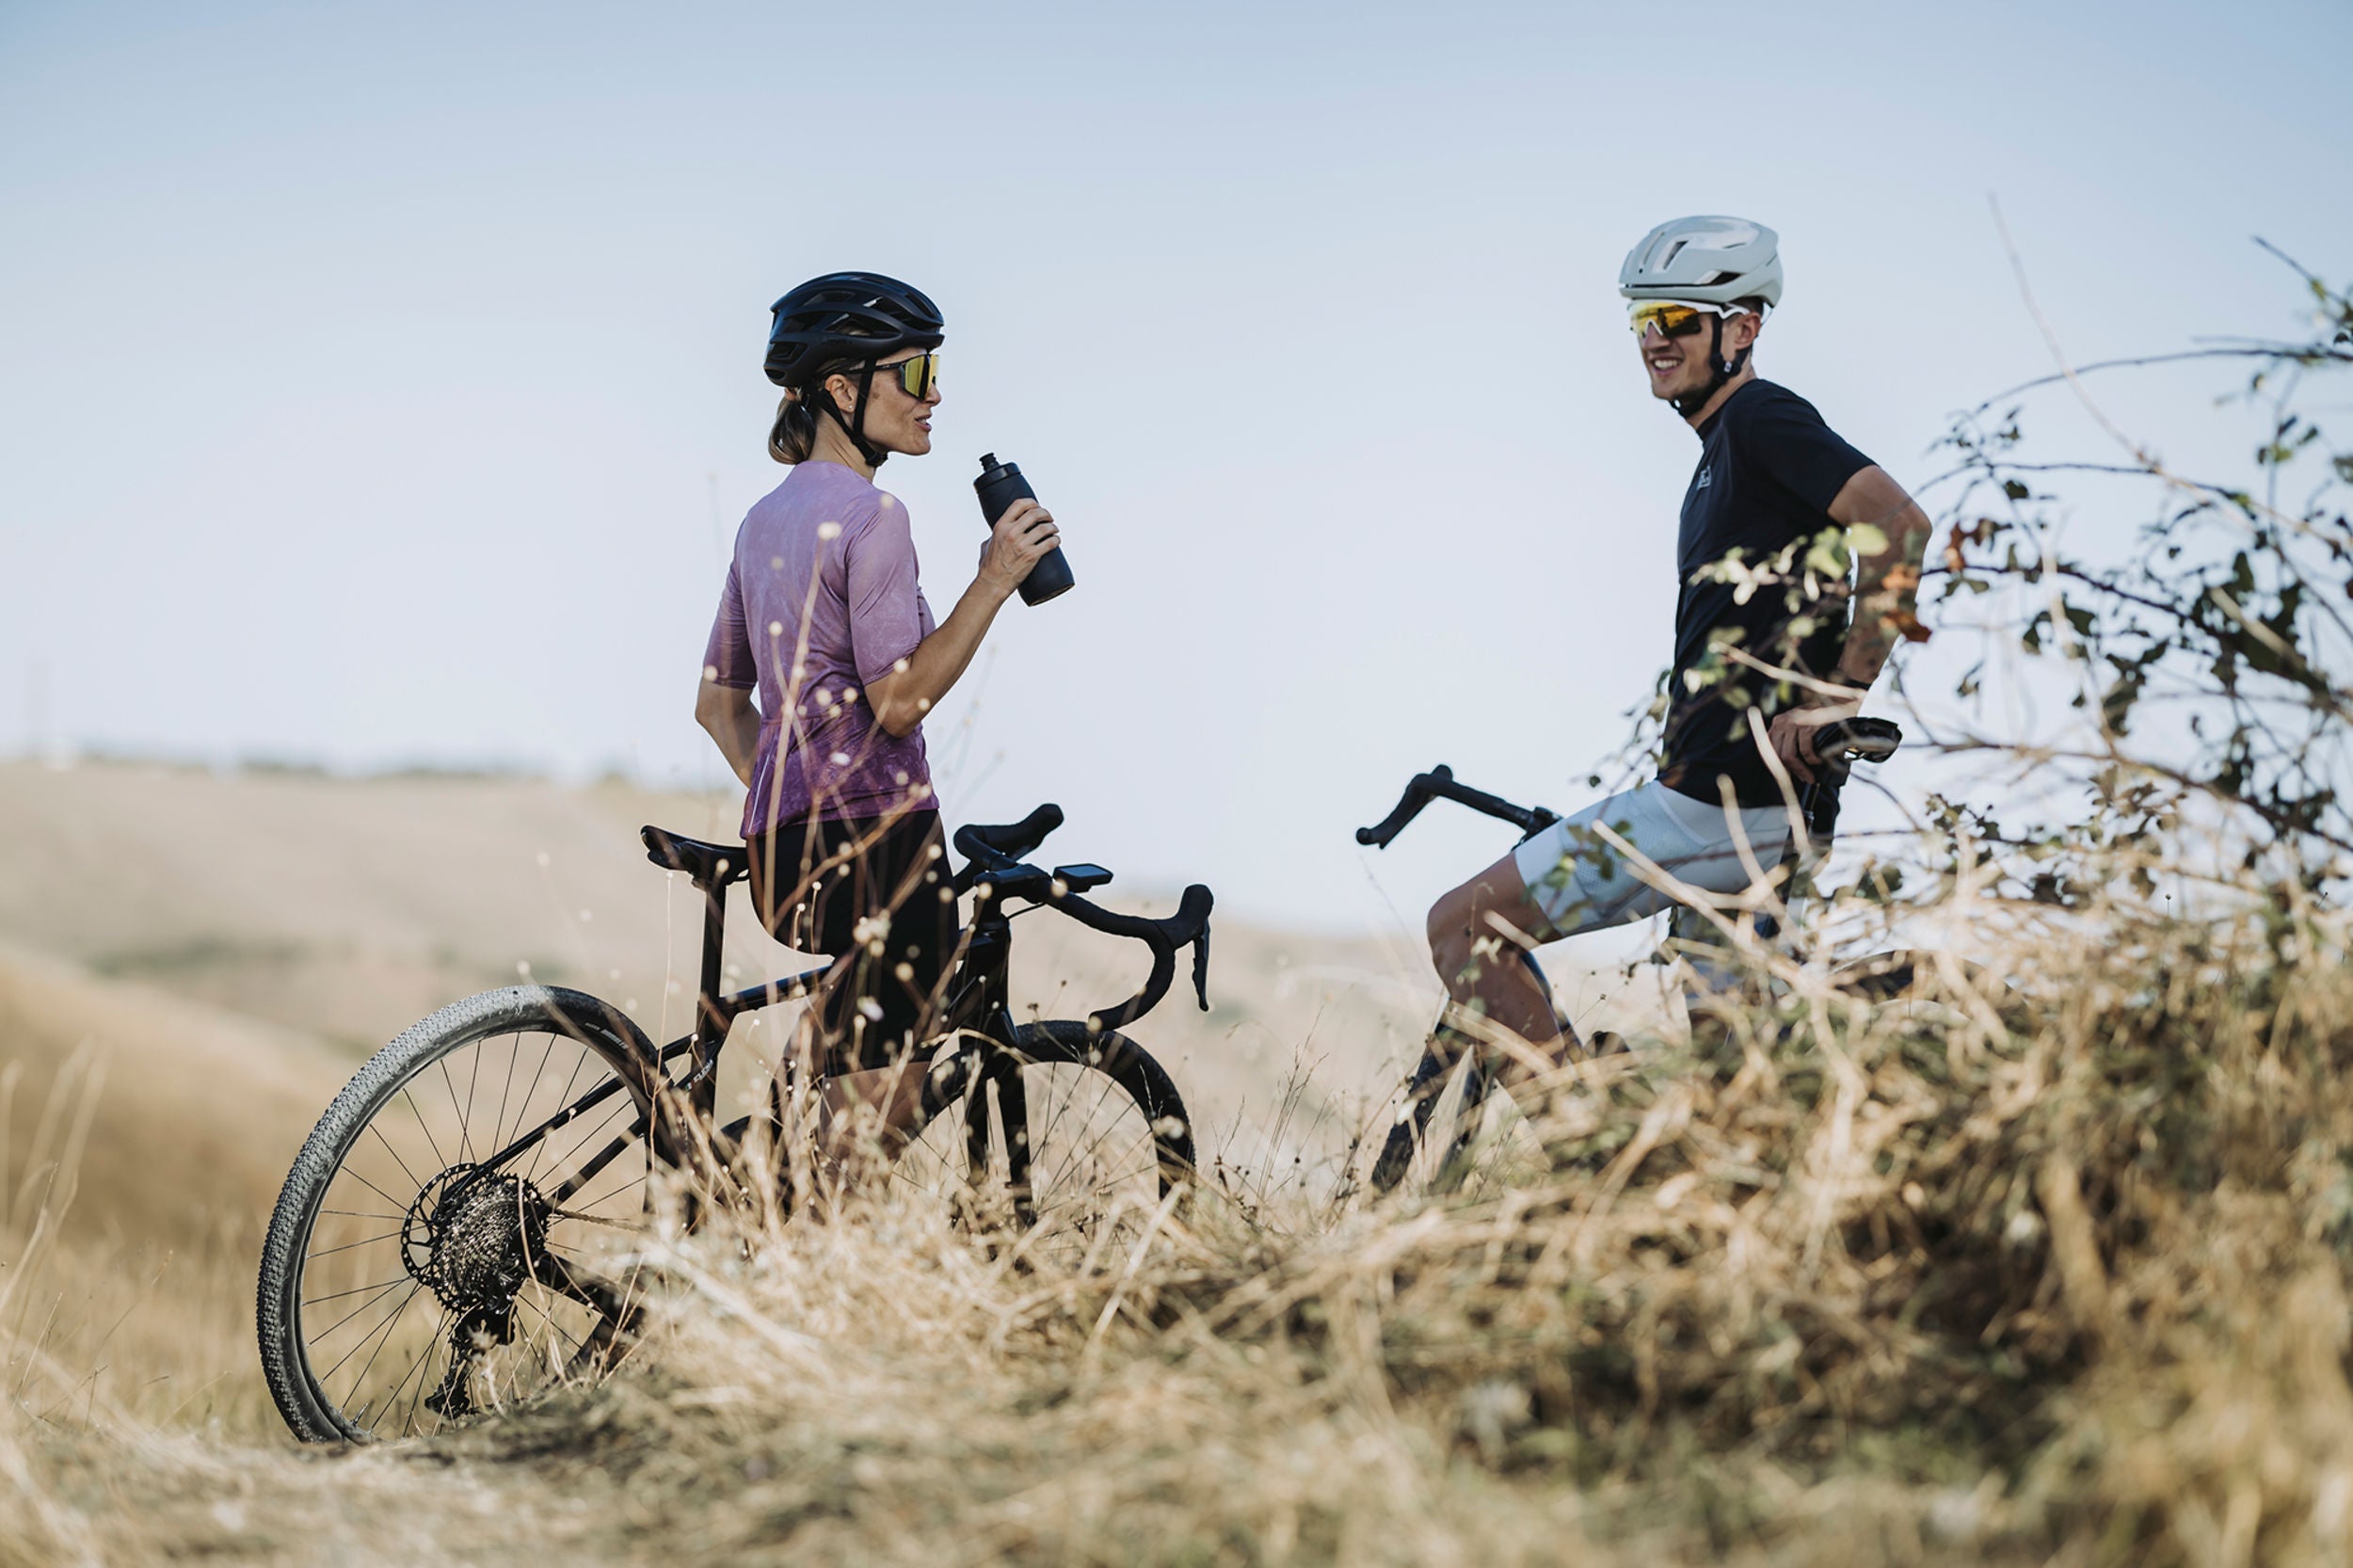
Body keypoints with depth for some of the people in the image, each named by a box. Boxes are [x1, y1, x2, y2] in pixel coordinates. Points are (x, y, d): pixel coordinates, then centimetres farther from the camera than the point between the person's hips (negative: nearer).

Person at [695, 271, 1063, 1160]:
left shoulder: (766, 519, 17)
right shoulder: (871, 516, -11)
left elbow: (718, 702, 21)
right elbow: (898, 701, -18)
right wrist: (994, 581, -15)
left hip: (787, 849, 9)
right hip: (875, 836, -9)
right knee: (875, 1124, -6)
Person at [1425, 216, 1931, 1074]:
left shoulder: (1762, 417, -8)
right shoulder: (1722, 454, 22)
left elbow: (1900, 525, -22)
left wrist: (1833, 702, -23)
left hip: (1725, 802, -10)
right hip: (1744, 810, 10)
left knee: (1462, 928, -6)